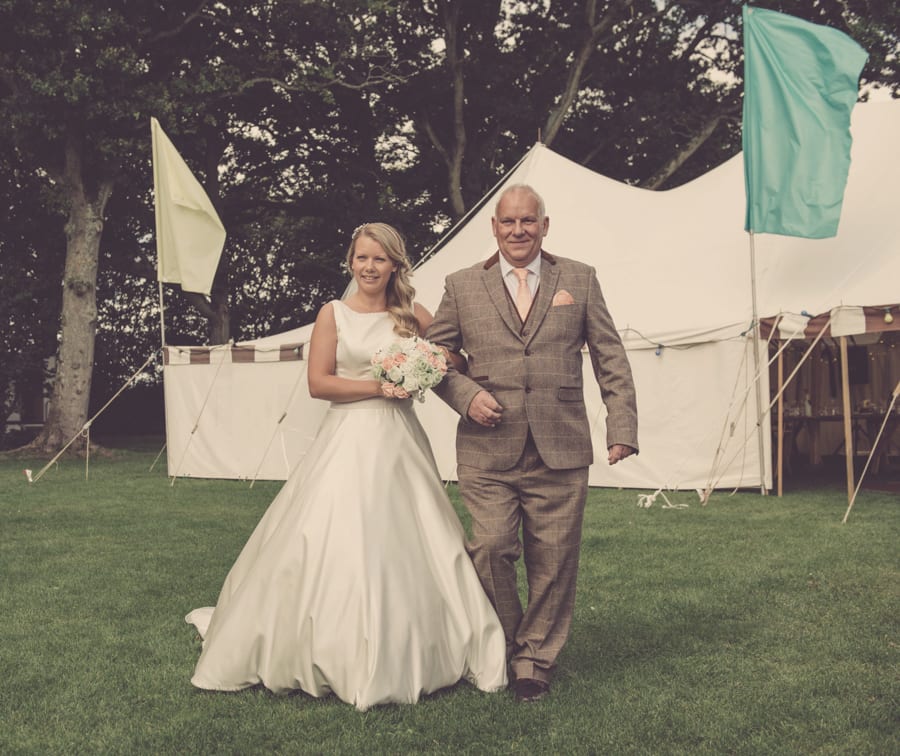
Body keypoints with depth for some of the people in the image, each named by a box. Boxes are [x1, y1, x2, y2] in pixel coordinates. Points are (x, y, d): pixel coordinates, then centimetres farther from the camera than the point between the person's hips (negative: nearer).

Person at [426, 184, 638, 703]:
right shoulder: (463, 287, 10)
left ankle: (535, 658, 24)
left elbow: (610, 358, 10)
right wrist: (466, 394, -5)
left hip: (560, 451, 1)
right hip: (488, 452, 0)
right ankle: (504, 644, 20)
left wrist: (622, 428, 2)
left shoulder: (580, 280, 11)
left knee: (553, 560, 4)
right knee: (491, 548, -7)